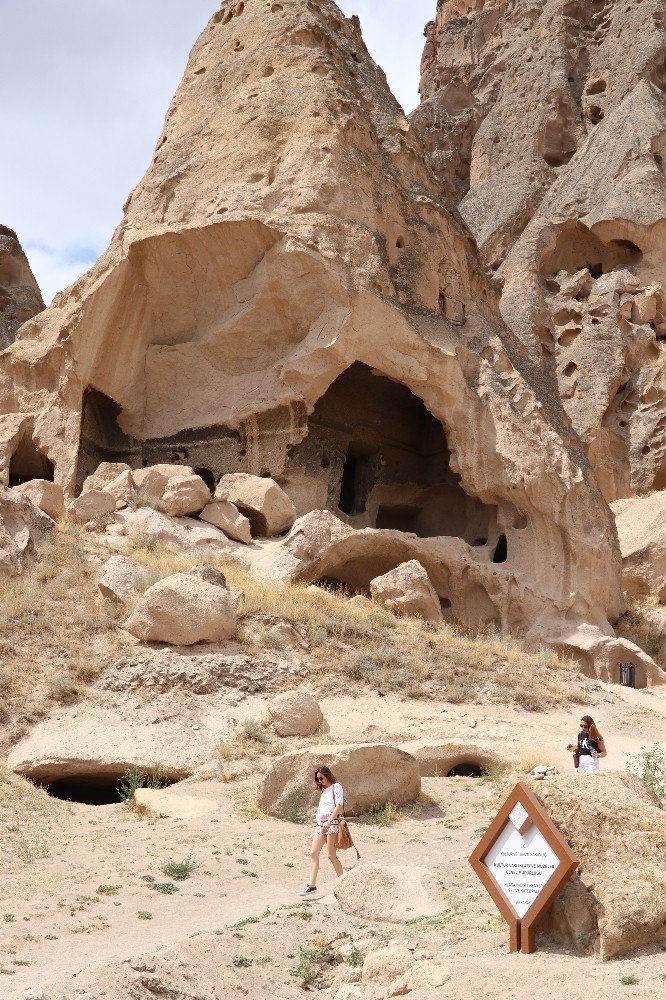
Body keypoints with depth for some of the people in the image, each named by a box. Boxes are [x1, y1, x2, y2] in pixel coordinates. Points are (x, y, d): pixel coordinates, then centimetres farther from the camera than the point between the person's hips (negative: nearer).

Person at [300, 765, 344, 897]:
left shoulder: (336, 787, 0)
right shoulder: (324, 790, 24)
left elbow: (339, 805, -12)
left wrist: (329, 821, -21)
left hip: (332, 822, -8)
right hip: (321, 824, 8)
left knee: (331, 855, -8)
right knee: (313, 853, -2)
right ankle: (312, 885, -4)